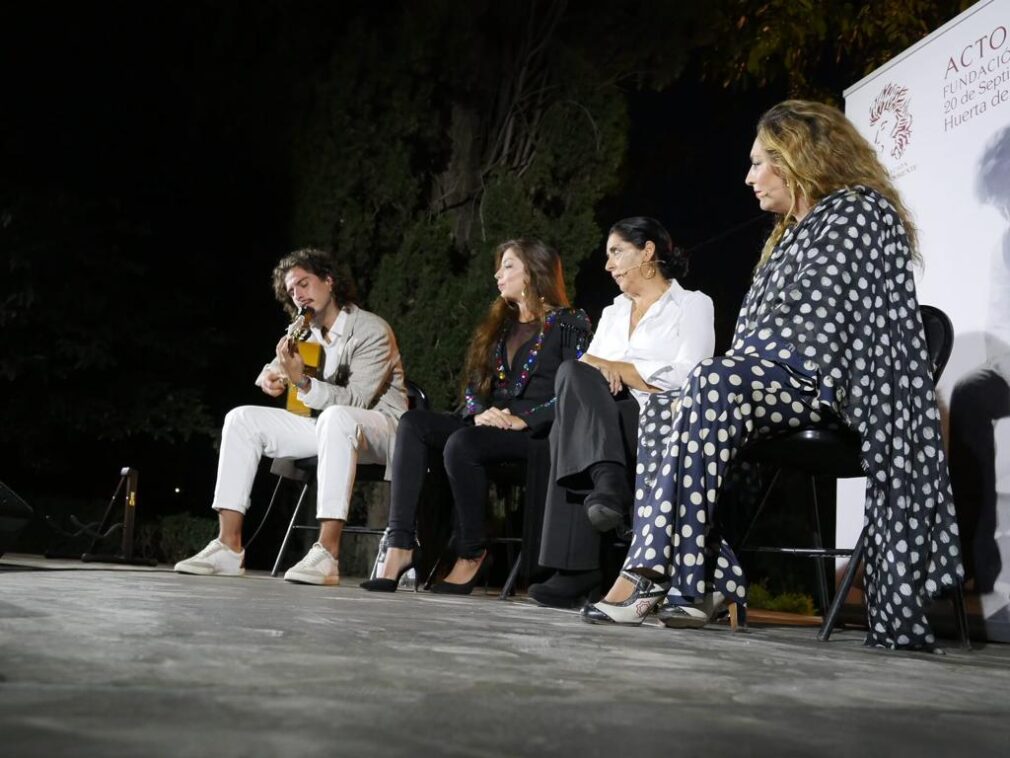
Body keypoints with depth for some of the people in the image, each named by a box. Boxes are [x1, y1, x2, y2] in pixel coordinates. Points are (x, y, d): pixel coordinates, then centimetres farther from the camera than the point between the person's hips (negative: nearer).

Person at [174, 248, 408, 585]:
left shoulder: (372, 330, -14)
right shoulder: (305, 332, 7)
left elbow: (356, 401, -23)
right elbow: (275, 367, 21)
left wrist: (301, 381, -36)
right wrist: (269, 377, -5)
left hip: (382, 426, -7)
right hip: (322, 424, 7)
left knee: (336, 418, -41)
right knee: (241, 418, -6)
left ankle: (327, 553, -46)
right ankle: (229, 546, -14)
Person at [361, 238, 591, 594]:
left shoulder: (569, 323, 3)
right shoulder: (498, 325, 24)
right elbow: (473, 386, 17)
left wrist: (524, 420, -19)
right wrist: (480, 413, -6)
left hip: (537, 432, -7)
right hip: (490, 426, 7)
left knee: (462, 443, -34)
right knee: (414, 423, -20)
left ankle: (472, 555, -18)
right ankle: (400, 547, -32)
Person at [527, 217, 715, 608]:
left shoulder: (693, 304, 9)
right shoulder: (612, 312, 28)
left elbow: (686, 378, -9)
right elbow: (586, 366, 15)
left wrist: (613, 367, -6)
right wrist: (597, 371, -10)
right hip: (608, 414, 5)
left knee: (568, 430, -30)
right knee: (574, 373, -28)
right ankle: (608, 481, -41)